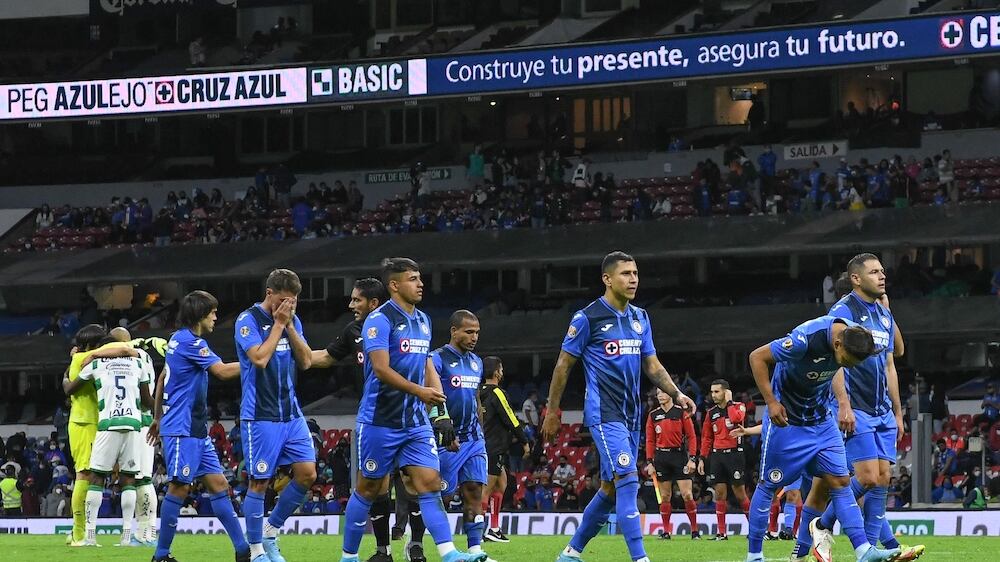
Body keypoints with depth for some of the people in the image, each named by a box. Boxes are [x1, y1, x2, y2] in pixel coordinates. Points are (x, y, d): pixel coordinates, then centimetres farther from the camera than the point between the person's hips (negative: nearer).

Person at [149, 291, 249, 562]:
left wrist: (158, 417, 30)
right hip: (182, 430, -10)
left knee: (218, 485, 4)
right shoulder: (190, 342, -14)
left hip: (197, 430, 10)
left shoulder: (178, 339, 16)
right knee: (180, 487, -7)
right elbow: (223, 371, -18)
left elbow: (162, 379, 24)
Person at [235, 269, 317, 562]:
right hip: (260, 415, -6)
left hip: (291, 413, 6)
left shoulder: (292, 321, 12)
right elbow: (260, 358, -20)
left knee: (307, 473, -3)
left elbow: (306, 361, 4)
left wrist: (289, 326, -5)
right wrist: (278, 323, -14)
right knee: (259, 482, -2)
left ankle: (271, 530, 14)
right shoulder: (248, 320, -8)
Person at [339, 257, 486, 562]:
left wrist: (441, 412, 13)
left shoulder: (422, 320, 13)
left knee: (429, 483, -7)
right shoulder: (380, 319, -12)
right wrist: (419, 391, -24)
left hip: (416, 421, 6)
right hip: (380, 420, -6)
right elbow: (382, 369, -21)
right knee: (369, 489, 4)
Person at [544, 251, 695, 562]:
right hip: (604, 414, -7)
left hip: (631, 415, 7)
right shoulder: (588, 318, -7)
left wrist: (677, 394, 0)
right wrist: (552, 412, -1)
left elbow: (651, 365, 16)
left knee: (611, 488, 10)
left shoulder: (640, 318, 12)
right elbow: (563, 365, -1)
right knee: (628, 481, -18)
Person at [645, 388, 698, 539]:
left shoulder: (681, 412, 0)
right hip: (661, 457, 3)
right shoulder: (653, 415, 8)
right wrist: (649, 462, 2)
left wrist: (692, 459, -9)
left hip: (679, 455, -3)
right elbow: (650, 440, 9)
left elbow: (691, 436, -1)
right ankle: (666, 531, 9)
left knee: (687, 495, -8)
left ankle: (695, 531, 0)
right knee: (665, 496, 3)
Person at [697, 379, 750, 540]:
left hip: (734, 454, -5)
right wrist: (702, 459, 9)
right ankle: (721, 532, 3)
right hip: (717, 455, 5)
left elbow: (736, 418, -25)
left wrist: (729, 402, -11)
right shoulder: (711, 413, 12)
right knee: (720, 494, 1)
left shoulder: (738, 406, -1)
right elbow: (706, 438, 16)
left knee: (739, 493, -4)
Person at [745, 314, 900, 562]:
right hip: (786, 420, -6)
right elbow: (757, 357, -21)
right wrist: (771, 402, -23)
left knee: (839, 482, -3)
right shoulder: (806, 339, -32)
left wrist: (844, 403, 2)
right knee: (769, 485, 3)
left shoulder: (855, 336, -11)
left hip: (821, 419, 6)